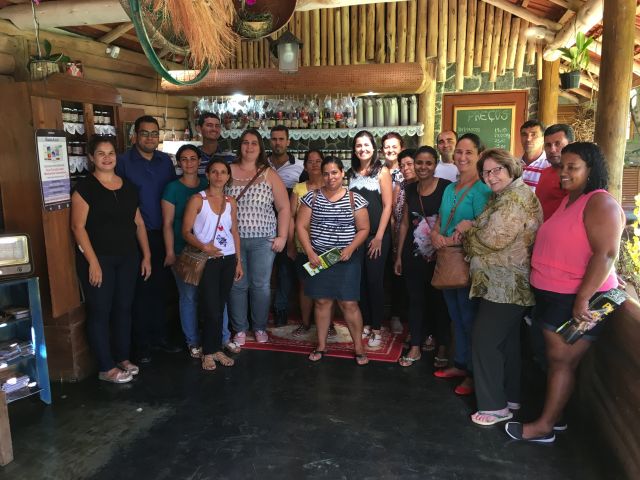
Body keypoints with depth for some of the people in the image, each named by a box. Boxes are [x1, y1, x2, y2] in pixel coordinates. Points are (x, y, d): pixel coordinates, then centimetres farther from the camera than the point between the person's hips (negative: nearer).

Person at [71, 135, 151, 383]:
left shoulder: (128, 186, 10)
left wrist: (146, 255, 9)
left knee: (124, 308, 12)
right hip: (98, 258, -5)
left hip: (127, 257, 6)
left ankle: (123, 358, 27)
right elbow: (78, 226, -12)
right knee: (100, 311, 2)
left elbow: (138, 223, 12)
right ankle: (106, 368, 13)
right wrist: (93, 261, -16)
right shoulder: (85, 187, -7)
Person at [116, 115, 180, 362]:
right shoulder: (123, 162, -5)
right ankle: (142, 344, 18)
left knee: (160, 287, 13)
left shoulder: (166, 161, 9)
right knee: (141, 290, 4)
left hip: (162, 235, 4)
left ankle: (160, 337, 27)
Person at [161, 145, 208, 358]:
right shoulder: (173, 188, -3)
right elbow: (168, 223, -4)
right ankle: (193, 342, 18)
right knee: (189, 296, 3)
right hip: (183, 250, -3)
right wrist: (170, 252, -7)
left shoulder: (207, 185, 7)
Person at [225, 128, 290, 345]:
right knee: (237, 285, 5)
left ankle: (260, 327, 23)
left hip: (263, 240, 0)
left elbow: (284, 207, 4)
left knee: (261, 285, 5)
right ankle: (240, 329, 20)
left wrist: (282, 237, -2)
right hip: (233, 239, 0)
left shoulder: (269, 175, 3)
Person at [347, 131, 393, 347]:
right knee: (360, 280, 7)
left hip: (376, 234, -4)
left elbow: (387, 206, -6)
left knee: (375, 280, -1)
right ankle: (365, 324, 21)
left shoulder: (382, 171, -1)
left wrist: (379, 236, -11)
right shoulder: (351, 173, 11)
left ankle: (376, 329, 10)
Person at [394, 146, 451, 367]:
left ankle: (443, 347, 26)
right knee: (415, 300, 12)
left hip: (438, 254, -4)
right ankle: (415, 347, 25)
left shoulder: (446, 187, -9)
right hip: (413, 254, 4)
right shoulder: (410, 189, 6)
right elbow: (404, 223, 11)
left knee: (439, 300, 8)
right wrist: (399, 255, 11)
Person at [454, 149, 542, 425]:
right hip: (507, 285, 11)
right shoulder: (505, 196, 16)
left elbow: (493, 239, -22)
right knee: (507, 340, 18)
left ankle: (495, 405, 5)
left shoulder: (515, 198, -18)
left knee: (485, 341, -5)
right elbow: (490, 233, 17)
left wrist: (468, 229, -4)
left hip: (505, 286, -11)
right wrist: (470, 231, -3)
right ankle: (510, 396, 31)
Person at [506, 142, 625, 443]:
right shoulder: (568, 200, 14)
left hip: (578, 300, -8)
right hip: (553, 295, 8)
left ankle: (544, 427, 14)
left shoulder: (600, 203, -15)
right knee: (556, 359, 16)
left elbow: (606, 254, -24)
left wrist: (582, 299, -26)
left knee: (562, 361, 2)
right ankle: (554, 415, 30)